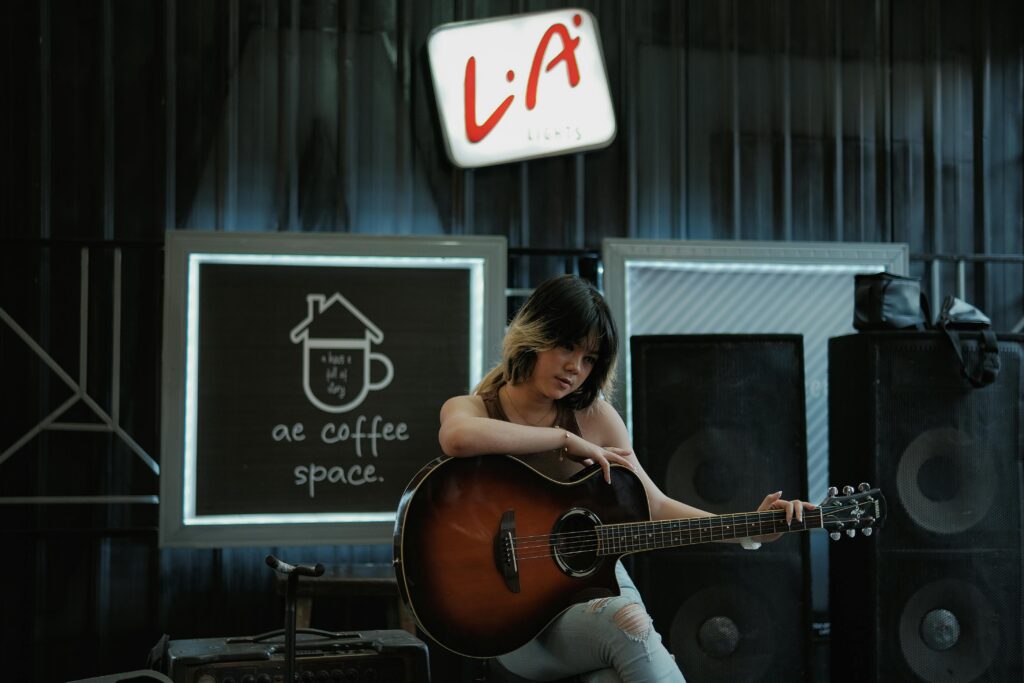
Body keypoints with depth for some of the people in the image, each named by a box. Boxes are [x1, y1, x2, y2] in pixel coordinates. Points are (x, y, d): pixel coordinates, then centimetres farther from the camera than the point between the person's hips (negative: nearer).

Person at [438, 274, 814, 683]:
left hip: (594, 583, 3)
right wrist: (567, 439, -20)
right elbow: (458, 438, -28)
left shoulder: (594, 415, 6)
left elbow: (654, 506, 8)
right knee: (626, 623, -31)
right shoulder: (470, 407, -1)